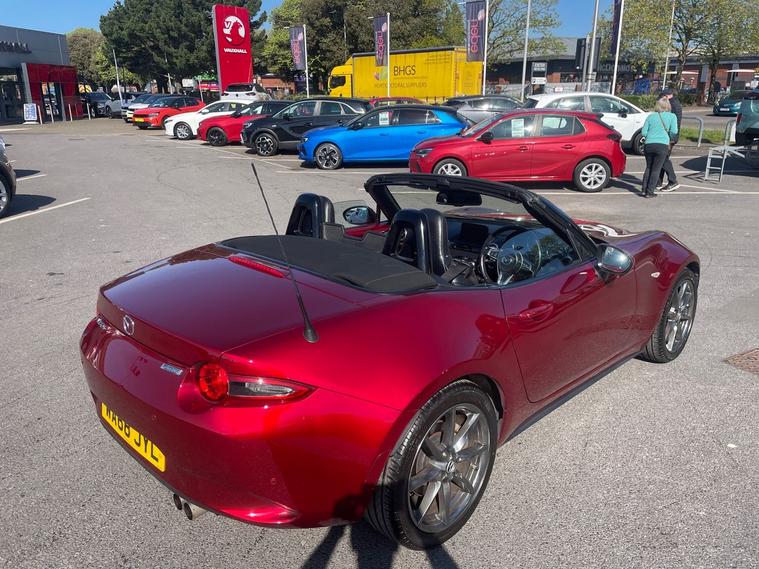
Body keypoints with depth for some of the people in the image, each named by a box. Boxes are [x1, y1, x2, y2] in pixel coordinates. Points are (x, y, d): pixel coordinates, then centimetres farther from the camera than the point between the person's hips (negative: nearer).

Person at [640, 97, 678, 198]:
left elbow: (643, 132, 6)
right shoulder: (672, 116, 5)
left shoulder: (651, 116, 10)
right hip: (662, 145, -2)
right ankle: (649, 192, 1)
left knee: (648, 168, 16)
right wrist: (667, 134, 19)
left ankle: (644, 190, 12)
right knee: (656, 169, 3)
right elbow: (674, 131, -2)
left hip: (649, 145, 2)